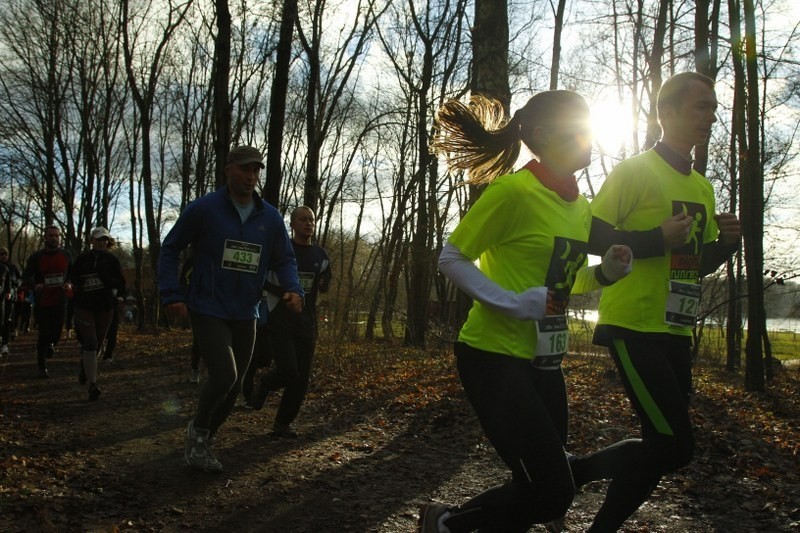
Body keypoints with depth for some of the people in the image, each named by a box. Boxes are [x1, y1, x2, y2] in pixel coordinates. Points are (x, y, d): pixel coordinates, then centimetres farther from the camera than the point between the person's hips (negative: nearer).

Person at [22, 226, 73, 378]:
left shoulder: (66, 255, 2)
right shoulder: (36, 257, -4)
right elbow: (26, 276, 1)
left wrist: (69, 284, -8)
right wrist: (34, 286, -20)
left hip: (60, 301, 2)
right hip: (41, 302, -2)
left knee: (56, 333, 5)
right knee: (44, 334, -2)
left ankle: (51, 344, 43)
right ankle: (42, 367, 10)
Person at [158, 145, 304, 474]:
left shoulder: (270, 217, 3)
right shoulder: (204, 209, -7)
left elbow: (284, 259, 11)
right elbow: (170, 249, -1)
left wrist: (293, 289, -10)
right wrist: (171, 294, -10)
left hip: (245, 316, 5)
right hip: (208, 311, -5)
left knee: (233, 387, 12)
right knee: (223, 374, -21)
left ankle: (201, 442, 34)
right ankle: (199, 430, 8)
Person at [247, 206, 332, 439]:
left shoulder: (320, 255, 9)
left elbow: (323, 289, 18)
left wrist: (325, 278, -4)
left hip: (306, 324, 4)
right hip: (279, 322, -4)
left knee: (301, 378, 1)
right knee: (288, 371, -17)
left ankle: (282, 424, 17)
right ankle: (265, 384, 17)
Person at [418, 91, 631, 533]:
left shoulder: (581, 207, 9)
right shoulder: (513, 191, -15)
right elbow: (451, 260, -12)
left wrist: (604, 273, 0)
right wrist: (513, 303, -22)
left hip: (543, 361, 8)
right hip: (494, 357, -8)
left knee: (541, 488, 11)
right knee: (552, 492, -8)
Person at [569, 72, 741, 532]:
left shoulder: (703, 187, 16)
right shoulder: (634, 171, -7)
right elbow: (590, 237, -13)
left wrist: (727, 241, 2)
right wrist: (658, 239, -21)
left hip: (675, 333, 8)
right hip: (634, 327, -8)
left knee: (665, 444, 9)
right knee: (675, 446, -12)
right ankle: (568, 473, 4)